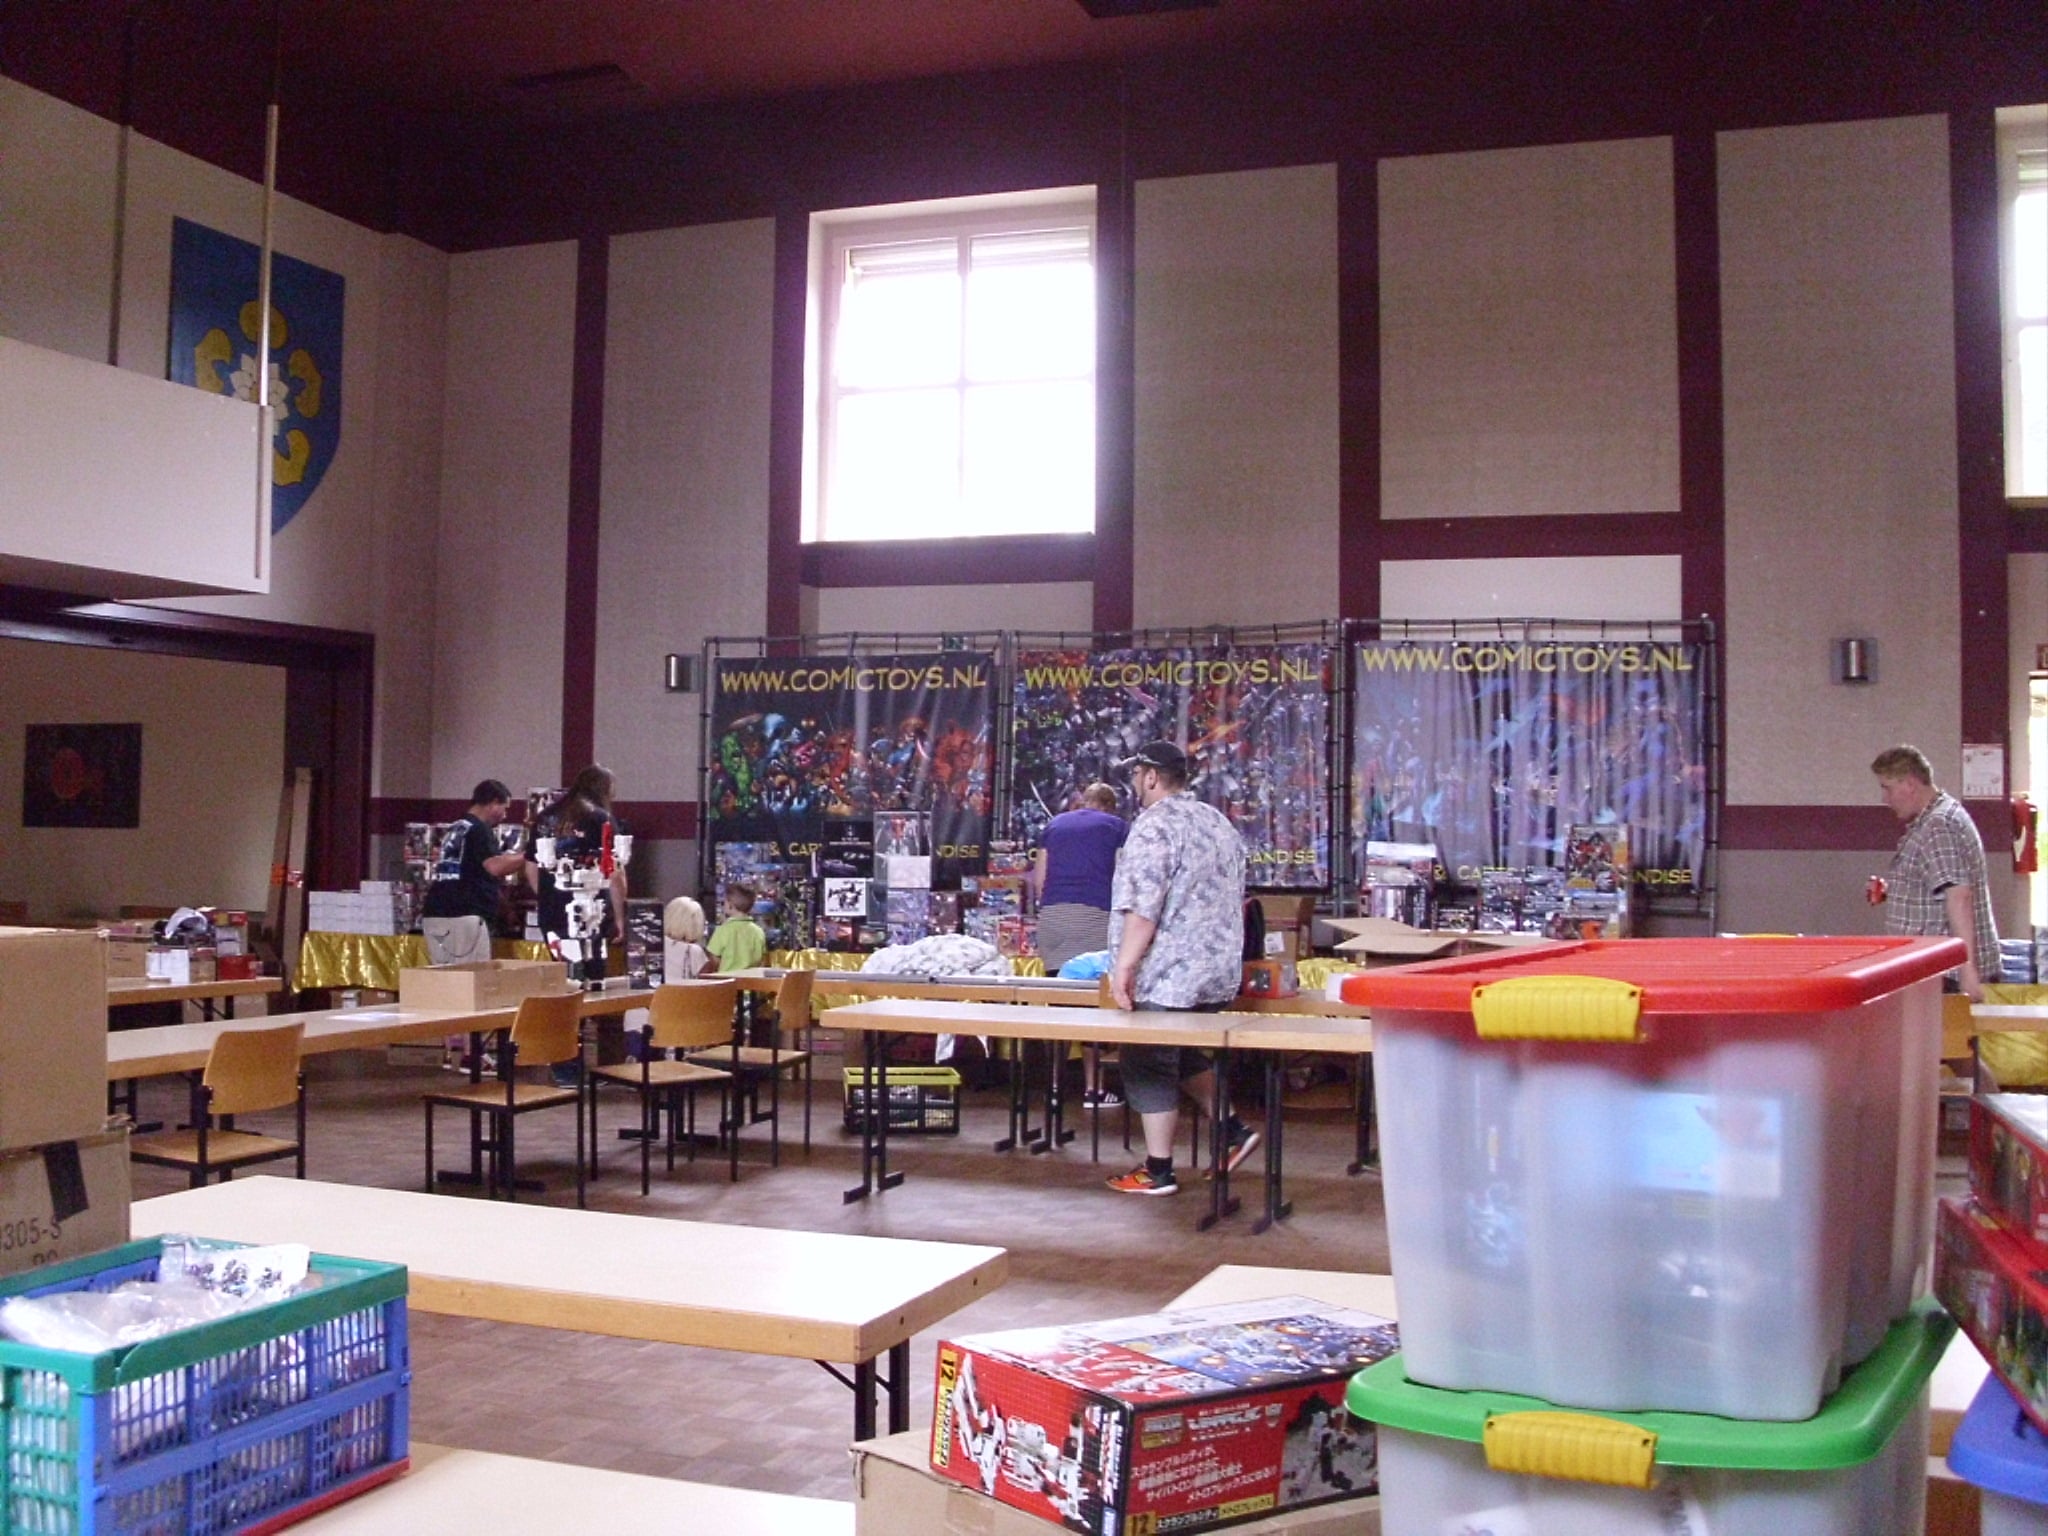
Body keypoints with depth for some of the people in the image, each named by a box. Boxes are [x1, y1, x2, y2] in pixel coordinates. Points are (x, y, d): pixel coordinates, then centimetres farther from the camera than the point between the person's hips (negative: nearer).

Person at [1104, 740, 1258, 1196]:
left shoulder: (1154, 826, -15)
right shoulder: (1218, 822, 13)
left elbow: (1143, 907, -22)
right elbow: (1233, 900, 20)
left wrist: (1124, 966, -19)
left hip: (1166, 975, -9)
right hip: (1217, 971, 9)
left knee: (1150, 1068, 1)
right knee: (1184, 1055, 24)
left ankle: (1158, 1171, 6)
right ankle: (1232, 1129, 17)